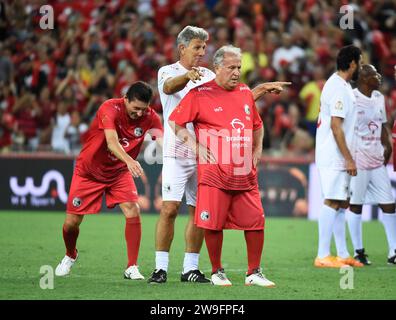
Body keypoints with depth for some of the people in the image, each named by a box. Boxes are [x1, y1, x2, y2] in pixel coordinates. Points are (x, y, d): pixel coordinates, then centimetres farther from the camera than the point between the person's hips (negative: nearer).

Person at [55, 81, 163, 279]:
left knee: (133, 212, -20)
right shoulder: (110, 109, -29)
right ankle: (70, 256, 34)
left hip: (119, 172, 2)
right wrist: (129, 161, -62)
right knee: (71, 222, 0)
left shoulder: (150, 117, -15)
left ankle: (132, 268, -11)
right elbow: (111, 141, -43)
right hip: (89, 171, -2)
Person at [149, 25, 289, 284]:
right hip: (177, 153, -5)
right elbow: (169, 87, -23)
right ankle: (161, 268, -7)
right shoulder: (168, 71, 1)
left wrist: (261, 89, 6)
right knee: (170, 209, -11)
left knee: (199, 212, 4)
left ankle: (190, 269, 10)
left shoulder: (208, 76, 16)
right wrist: (187, 76, -44)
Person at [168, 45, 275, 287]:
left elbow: (257, 125, 29)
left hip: (246, 174, 5)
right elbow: (175, 122, 0)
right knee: (213, 224, -4)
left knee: (256, 222, 1)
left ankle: (254, 273, 13)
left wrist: (257, 149, 16)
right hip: (214, 173, -5)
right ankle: (217, 272, 12)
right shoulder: (200, 94, -3)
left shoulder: (246, 93, 14)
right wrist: (195, 145, -7)